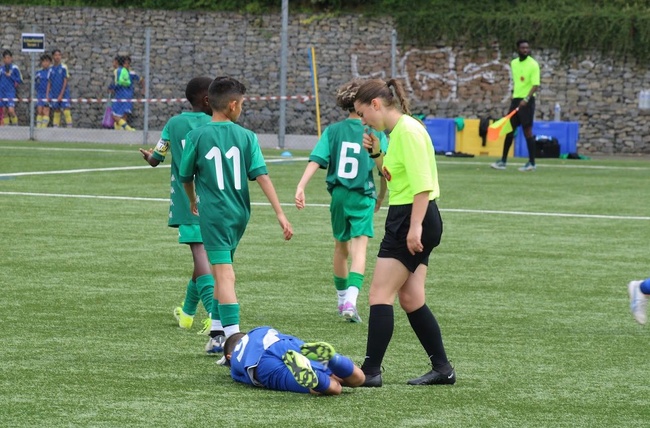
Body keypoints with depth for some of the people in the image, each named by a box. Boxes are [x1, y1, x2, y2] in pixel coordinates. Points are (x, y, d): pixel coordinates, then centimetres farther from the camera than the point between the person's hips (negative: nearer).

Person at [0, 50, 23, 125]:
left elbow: (19, 80, -3)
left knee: (11, 110, -16)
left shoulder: (14, 68, -2)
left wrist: (10, 76, -11)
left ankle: (15, 124, -1)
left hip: (11, 92, -4)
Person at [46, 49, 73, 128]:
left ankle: (69, 127, -13)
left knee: (66, 111, -11)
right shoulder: (51, 68, 8)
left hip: (63, 93, -4)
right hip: (54, 94, 4)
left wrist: (61, 95, -11)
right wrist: (48, 94, 2)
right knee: (56, 112, 6)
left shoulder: (63, 67, -4)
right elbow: (49, 83, 11)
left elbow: (65, 81, -6)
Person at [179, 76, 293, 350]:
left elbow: (186, 177, 6)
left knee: (224, 274, -10)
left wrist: (193, 202, 27)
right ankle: (218, 332, 25)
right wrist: (280, 214, -7)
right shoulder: (245, 137, 0)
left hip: (213, 213, -4)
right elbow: (262, 175, -6)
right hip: (239, 214, 4)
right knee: (222, 271, 20)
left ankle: (233, 338, -20)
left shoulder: (196, 137, -5)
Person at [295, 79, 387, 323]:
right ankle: (351, 300, -27)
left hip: (338, 195, 3)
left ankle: (342, 300, 33)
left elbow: (316, 160, -9)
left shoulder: (333, 131, 2)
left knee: (340, 248, 20)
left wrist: (301, 187, -16)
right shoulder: (376, 133, -3)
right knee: (359, 249, -8)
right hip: (363, 197, -3)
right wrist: (380, 197, 16)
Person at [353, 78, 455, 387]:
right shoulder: (396, 132, 14)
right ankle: (442, 369, 17)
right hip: (404, 220, 10)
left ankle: (371, 371, -7)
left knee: (380, 294, -8)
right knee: (411, 299, 12)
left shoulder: (408, 131, -16)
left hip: (412, 220, -10)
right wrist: (376, 153, 9)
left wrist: (416, 226, -26)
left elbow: (422, 184, -22)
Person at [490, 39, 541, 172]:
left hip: (527, 101, -6)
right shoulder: (514, 63, 11)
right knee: (509, 130, 6)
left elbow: (536, 85, -16)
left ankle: (531, 162, -1)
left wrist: (526, 99, -28)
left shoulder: (533, 64, -9)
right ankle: (503, 161, 11)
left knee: (527, 131, -6)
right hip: (515, 99, 6)